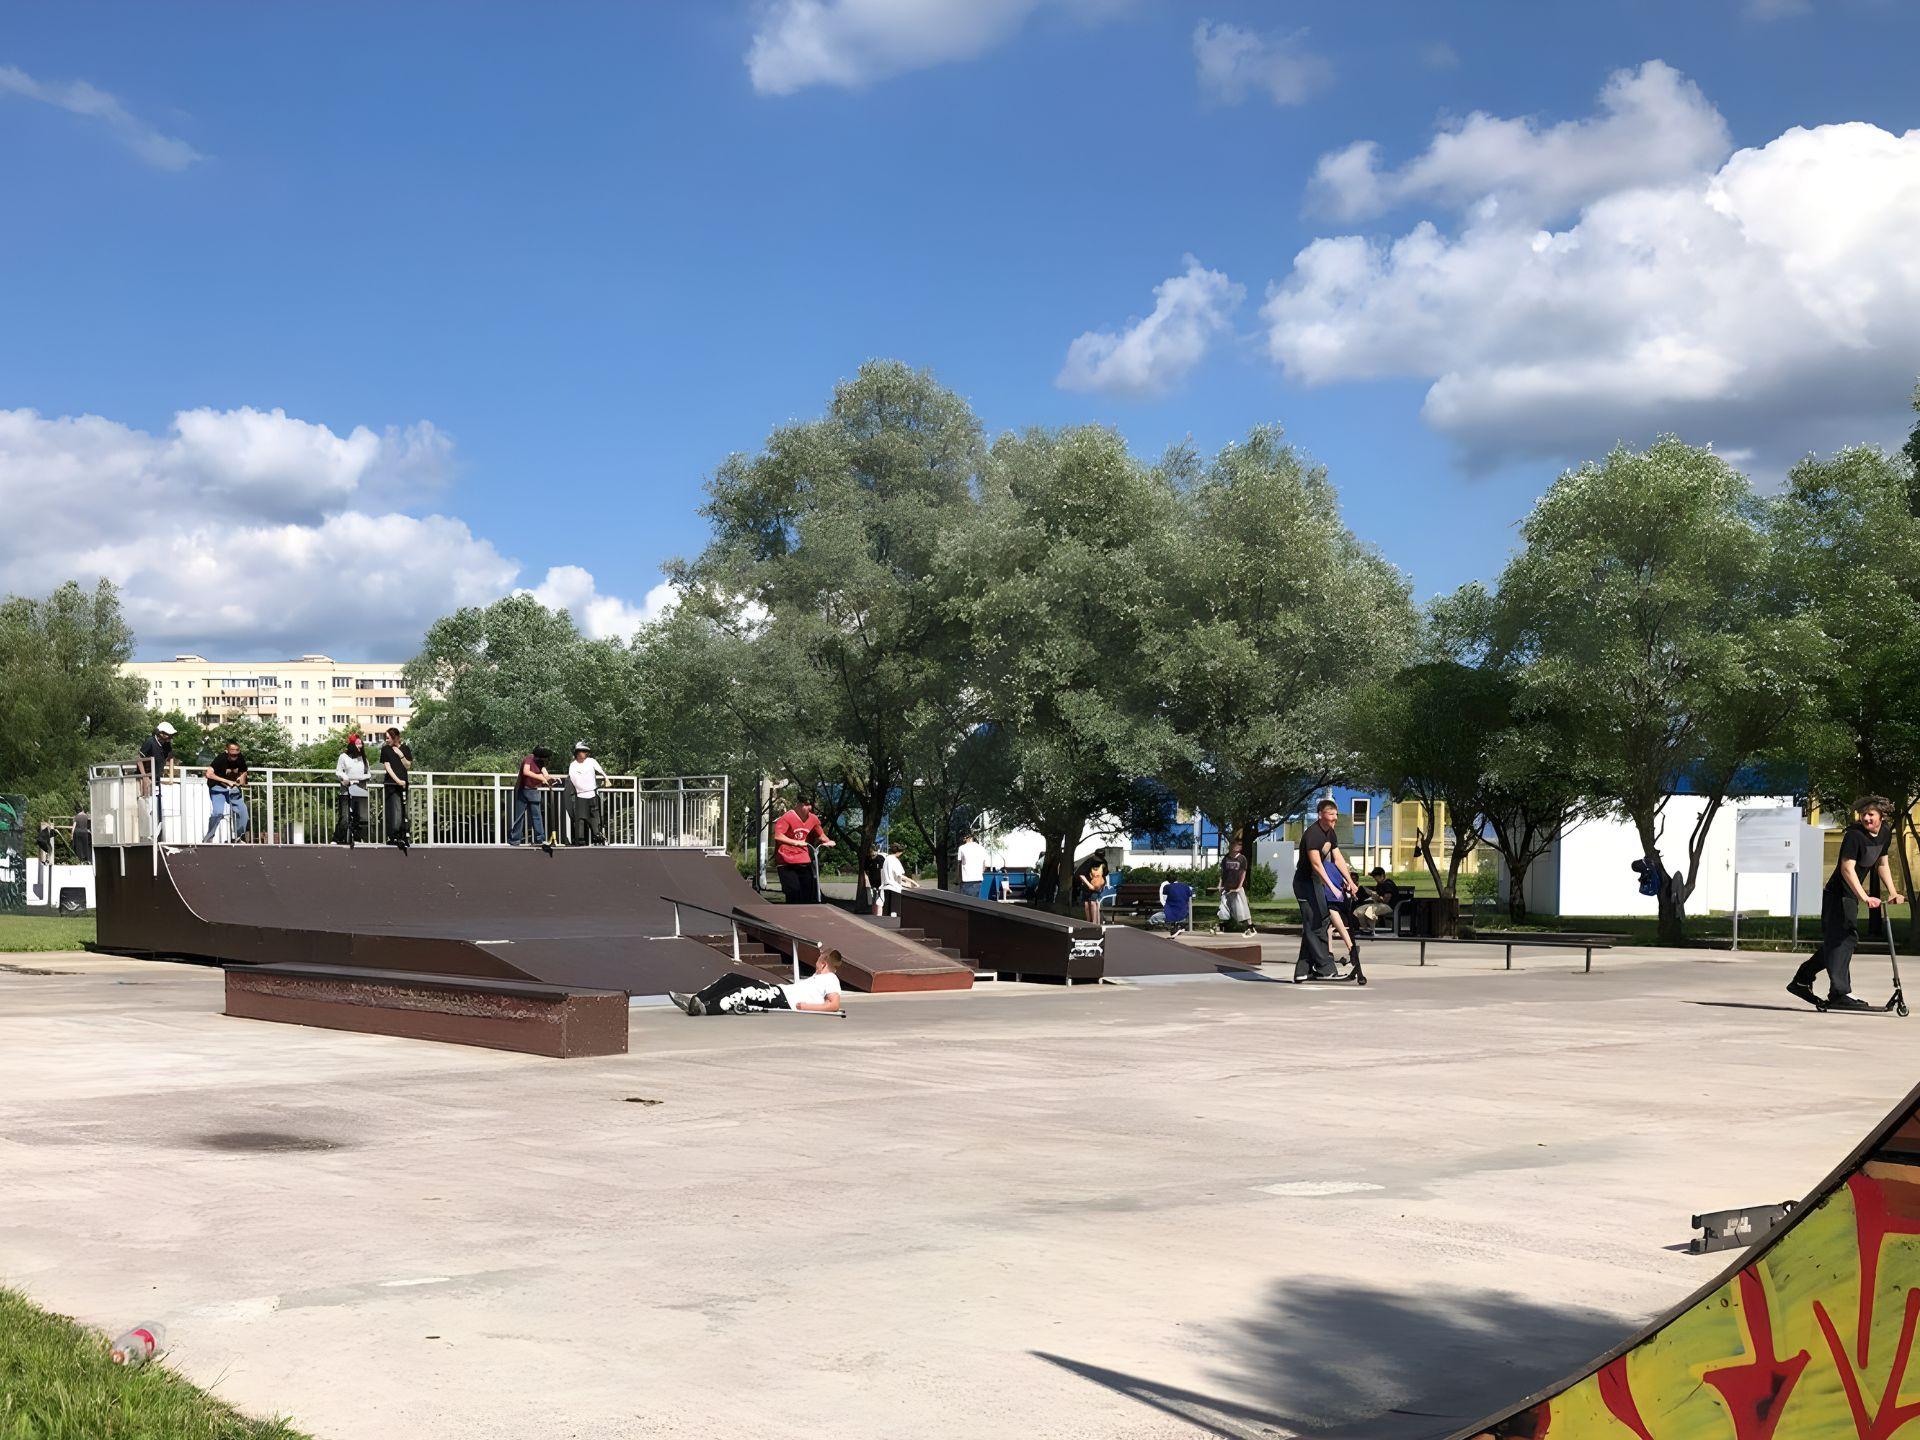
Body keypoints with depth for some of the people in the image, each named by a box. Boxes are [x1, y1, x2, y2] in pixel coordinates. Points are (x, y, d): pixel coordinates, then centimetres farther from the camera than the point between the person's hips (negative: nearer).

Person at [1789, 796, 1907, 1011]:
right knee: (1842, 939, -12)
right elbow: (1847, 868, -28)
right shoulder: (1854, 835, -21)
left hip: (1851, 896, 9)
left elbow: (1882, 864, 19)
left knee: (1835, 942, 13)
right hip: (1838, 894, -9)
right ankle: (1839, 993, -12)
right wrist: (1864, 898, -36)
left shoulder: (1885, 833, 5)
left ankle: (1801, 981, 24)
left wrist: (1893, 893, 12)